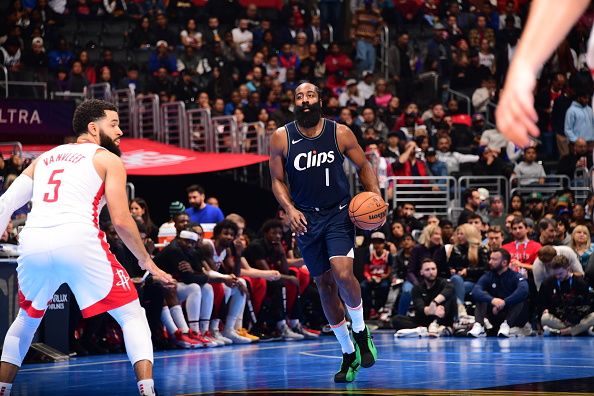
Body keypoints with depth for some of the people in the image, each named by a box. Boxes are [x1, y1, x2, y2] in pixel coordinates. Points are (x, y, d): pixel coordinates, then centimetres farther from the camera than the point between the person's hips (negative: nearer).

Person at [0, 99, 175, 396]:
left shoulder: (44, 158, 29)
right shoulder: (108, 159, 14)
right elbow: (120, 220, 4)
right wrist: (147, 262, 15)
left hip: (33, 244, 5)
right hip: (77, 241, -5)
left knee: (26, 320, 30)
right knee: (132, 315, 9)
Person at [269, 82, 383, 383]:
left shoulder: (340, 133, -3)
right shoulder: (281, 138, -2)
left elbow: (363, 166, 7)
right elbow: (277, 180, 4)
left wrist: (376, 195, -8)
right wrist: (290, 209, -12)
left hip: (339, 214, -2)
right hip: (306, 218, 2)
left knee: (342, 274, -23)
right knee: (324, 285, 7)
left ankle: (361, 331, 4)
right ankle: (349, 355, 20)